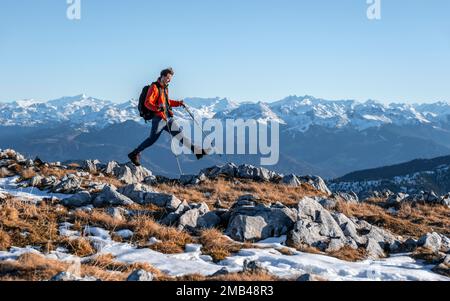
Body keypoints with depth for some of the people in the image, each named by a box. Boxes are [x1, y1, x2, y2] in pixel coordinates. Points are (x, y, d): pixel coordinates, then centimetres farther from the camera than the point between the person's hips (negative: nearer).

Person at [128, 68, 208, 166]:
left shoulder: (165, 88, 17)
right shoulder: (154, 87, -10)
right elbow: (147, 103, -18)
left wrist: (178, 103, 18)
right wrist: (157, 107, -36)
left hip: (168, 118, 8)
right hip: (158, 118, -8)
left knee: (179, 135, 5)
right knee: (152, 139, -3)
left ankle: (197, 151, 3)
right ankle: (134, 154, 10)